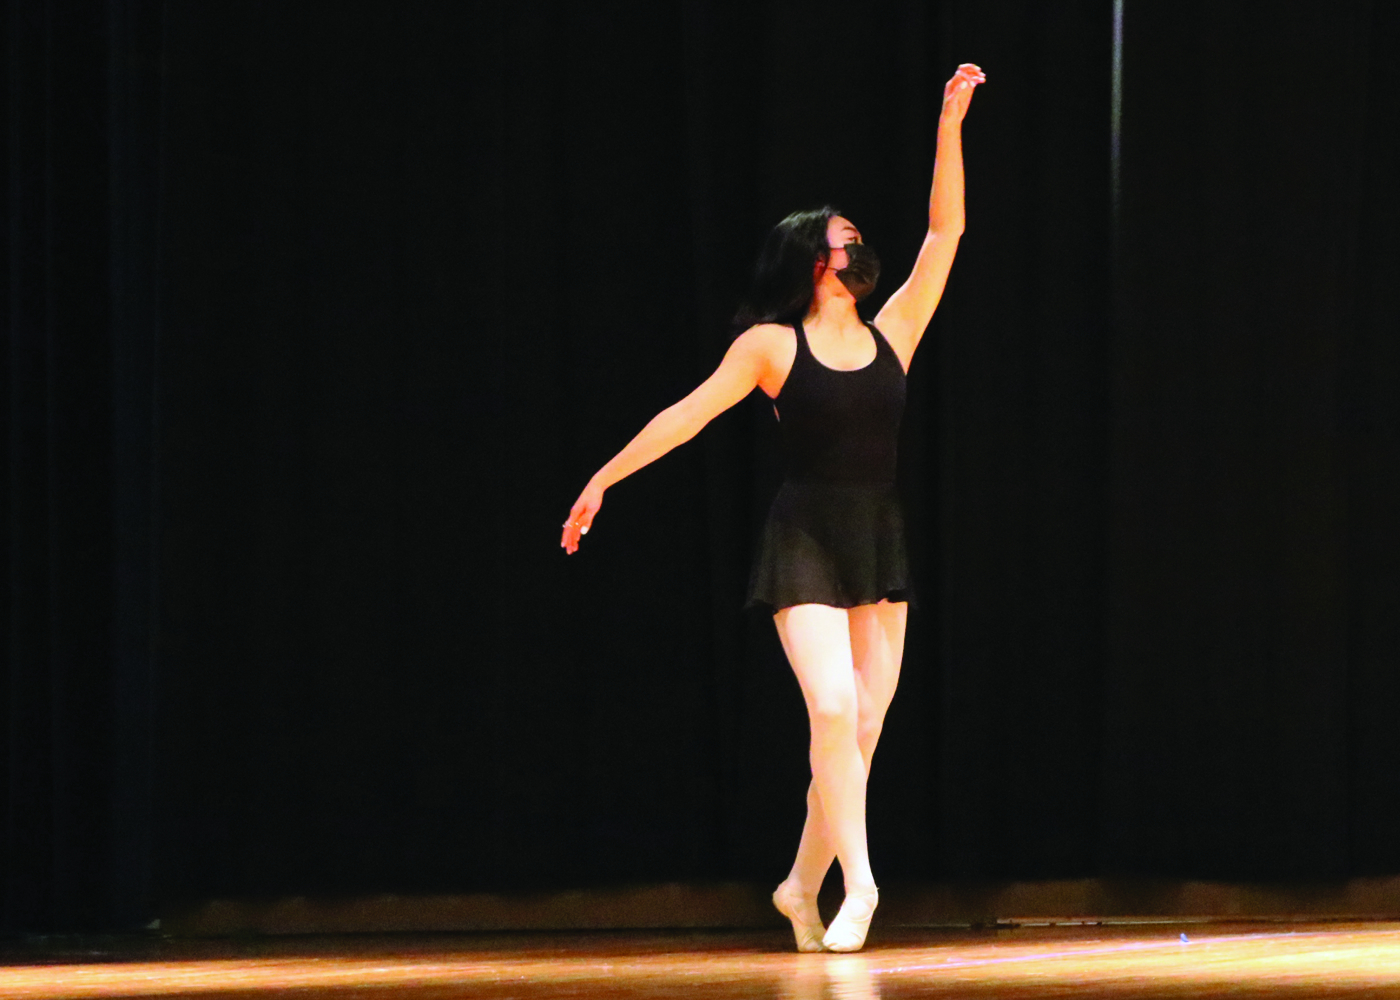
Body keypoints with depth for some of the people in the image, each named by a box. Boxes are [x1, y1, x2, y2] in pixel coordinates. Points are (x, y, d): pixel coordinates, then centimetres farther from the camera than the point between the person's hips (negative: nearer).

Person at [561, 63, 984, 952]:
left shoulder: (892, 332, 8)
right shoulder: (773, 344, 1)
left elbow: (945, 234, 5)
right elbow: (691, 413, 2)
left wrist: (951, 128, -1)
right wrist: (604, 478, 0)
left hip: (880, 544, 4)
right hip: (807, 540, -4)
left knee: (863, 729, 3)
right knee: (833, 708, -20)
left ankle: (804, 885, 17)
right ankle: (858, 882, -17)